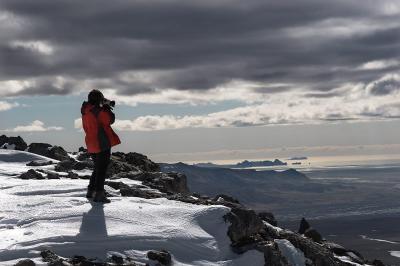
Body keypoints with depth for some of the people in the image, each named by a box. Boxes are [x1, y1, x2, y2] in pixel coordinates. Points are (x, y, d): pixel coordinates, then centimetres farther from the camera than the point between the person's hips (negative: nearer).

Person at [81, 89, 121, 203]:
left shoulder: (85, 111, 9)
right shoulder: (98, 110, -18)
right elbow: (110, 119, -11)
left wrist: (104, 107, 10)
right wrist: (107, 106, -1)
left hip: (91, 145, 9)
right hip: (102, 144, -9)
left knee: (98, 168, 21)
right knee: (102, 169, -4)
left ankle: (91, 191, 26)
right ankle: (99, 194, -6)